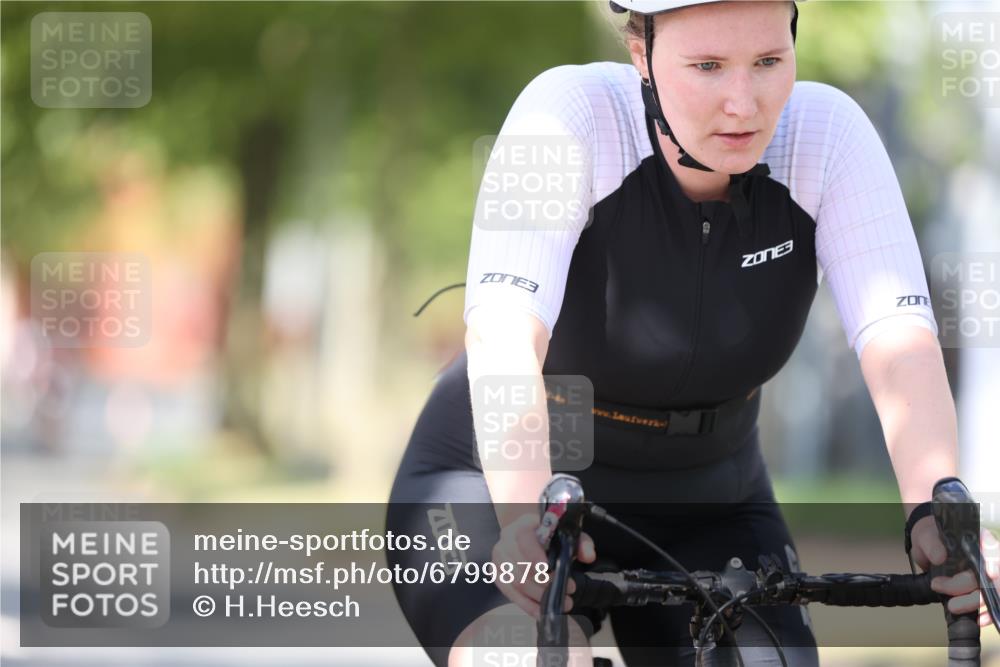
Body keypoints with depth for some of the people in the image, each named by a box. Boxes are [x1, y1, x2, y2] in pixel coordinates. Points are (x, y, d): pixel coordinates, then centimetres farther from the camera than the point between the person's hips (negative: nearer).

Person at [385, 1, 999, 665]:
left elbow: (899, 347, -27)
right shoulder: (571, 113, -25)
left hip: (702, 515, 4)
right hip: (496, 484, -4)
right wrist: (525, 512, -56)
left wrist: (938, 513, -46)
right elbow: (503, 334, -38)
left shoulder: (827, 133, -17)